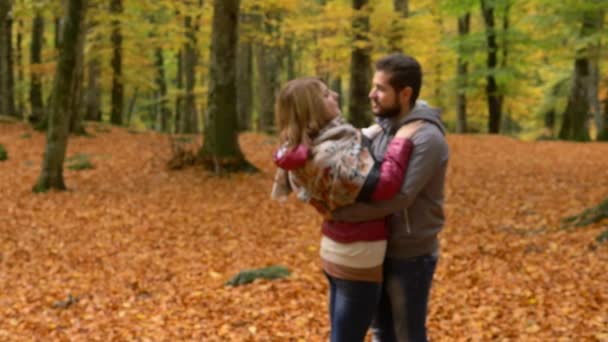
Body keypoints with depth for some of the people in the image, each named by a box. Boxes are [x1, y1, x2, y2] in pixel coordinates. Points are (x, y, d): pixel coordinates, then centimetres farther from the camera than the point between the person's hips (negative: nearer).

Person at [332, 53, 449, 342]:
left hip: (410, 256, -8)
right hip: (381, 250, 8)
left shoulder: (426, 139, -22)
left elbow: (396, 198, -29)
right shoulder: (384, 128, 4)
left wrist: (338, 212, -24)